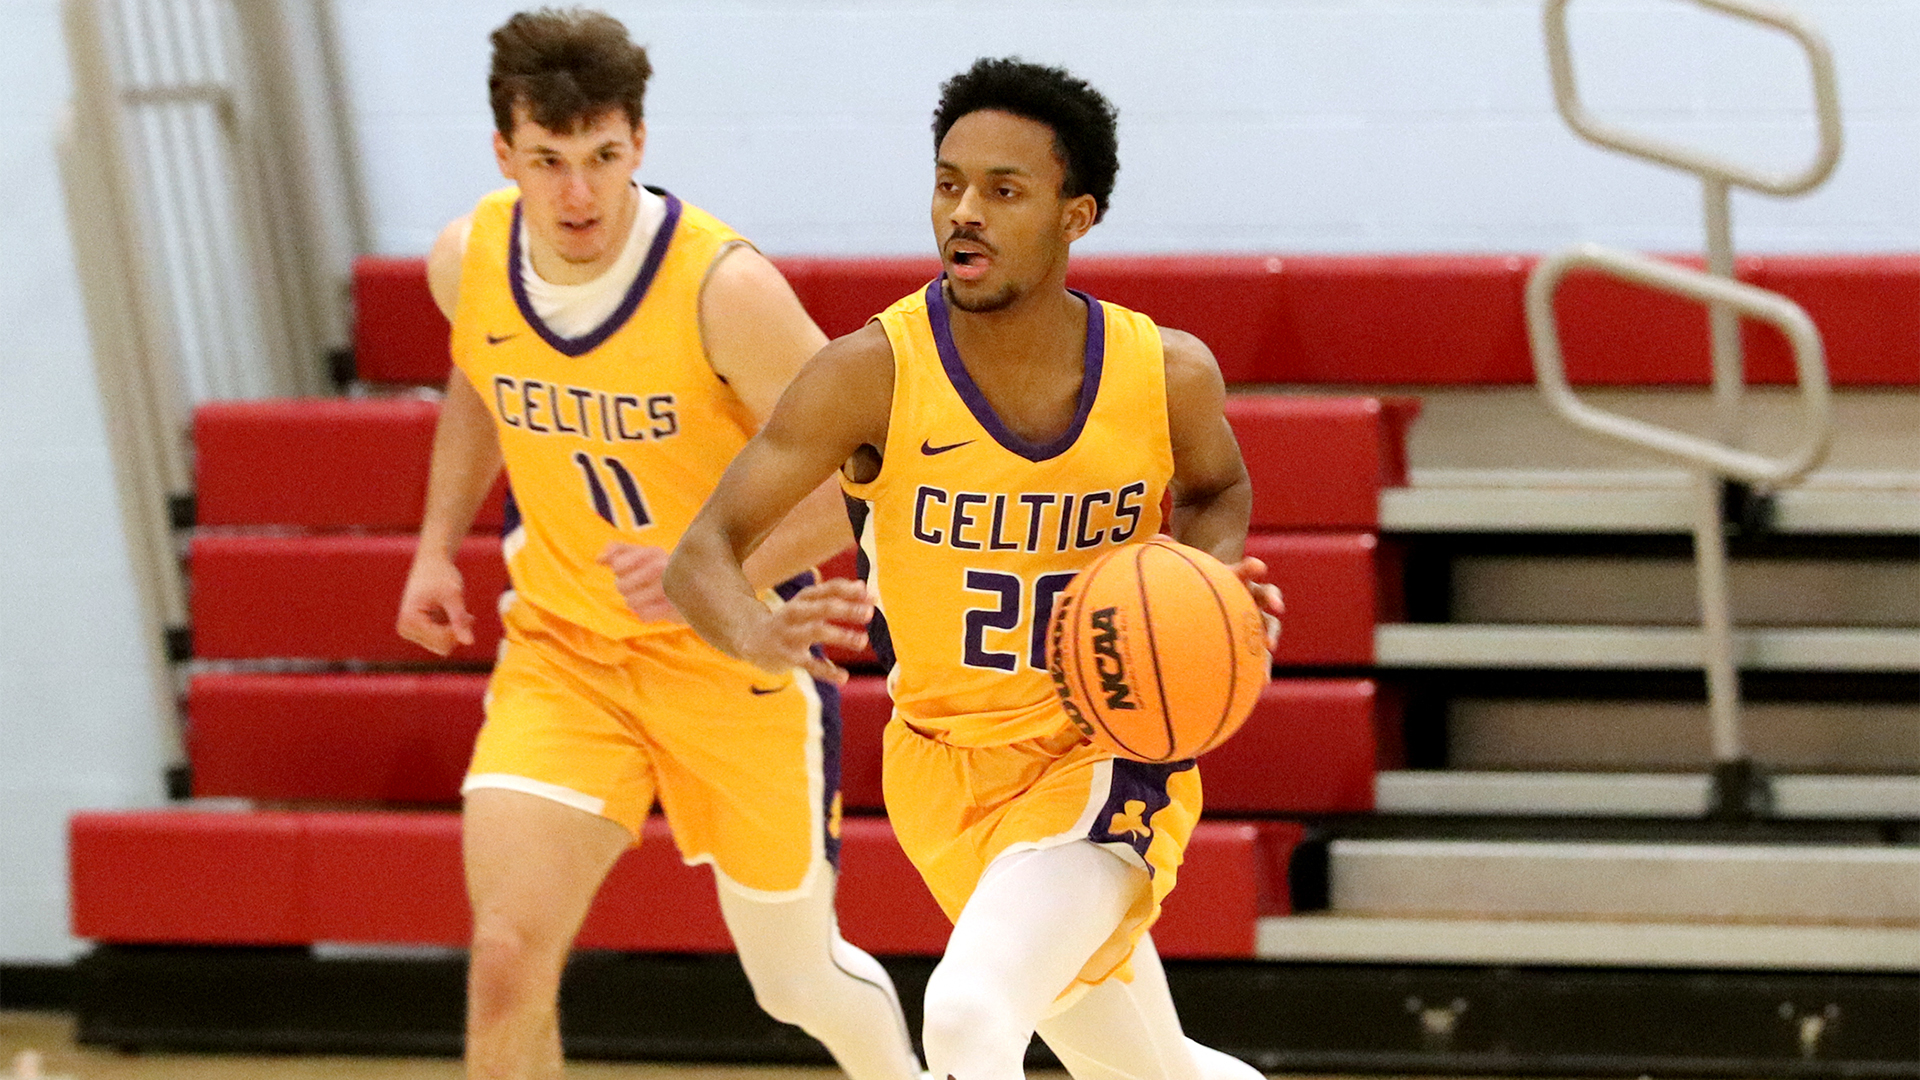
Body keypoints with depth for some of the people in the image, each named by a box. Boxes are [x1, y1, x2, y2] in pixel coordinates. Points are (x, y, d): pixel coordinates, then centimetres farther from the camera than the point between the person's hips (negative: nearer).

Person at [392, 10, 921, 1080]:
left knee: (799, 977, 14)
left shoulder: (724, 287, -24)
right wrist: (439, 546, 11)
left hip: (733, 658, -3)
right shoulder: (468, 262, -9)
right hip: (562, 652, 3)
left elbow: (858, 484, -19)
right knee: (509, 954, -18)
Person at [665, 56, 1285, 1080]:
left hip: (1112, 753, -2)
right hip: (946, 761, 2)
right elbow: (703, 553, -19)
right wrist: (761, 636, -43)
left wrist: (1212, 575, -12)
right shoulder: (873, 373, -18)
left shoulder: (1168, 373, -13)